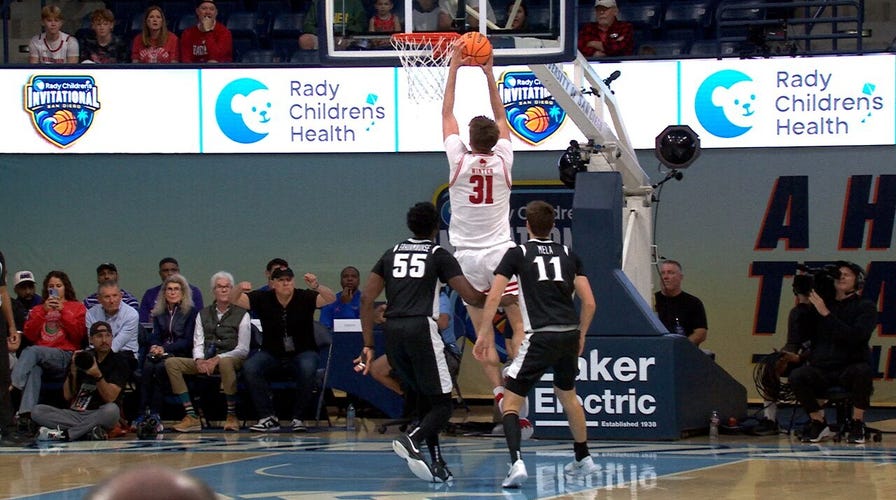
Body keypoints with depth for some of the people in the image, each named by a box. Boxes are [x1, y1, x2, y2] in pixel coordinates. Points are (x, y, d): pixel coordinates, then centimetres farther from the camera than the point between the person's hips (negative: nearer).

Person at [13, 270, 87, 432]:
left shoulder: (77, 307, 18)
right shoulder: (38, 309, 26)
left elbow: (78, 335, 2)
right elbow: (30, 335, 11)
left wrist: (63, 311, -4)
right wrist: (43, 312, 0)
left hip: (65, 357, -2)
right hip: (39, 358, 2)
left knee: (31, 351, -33)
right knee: (34, 370, -37)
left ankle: (14, 385, -49)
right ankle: (25, 416, -52)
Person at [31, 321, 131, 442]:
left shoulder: (119, 361, 2)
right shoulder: (82, 358, 11)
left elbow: (110, 398, -9)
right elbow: (68, 396, 6)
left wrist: (98, 376, -25)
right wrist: (73, 371, -10)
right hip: (73, 413, 3)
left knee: (112, 410, -38)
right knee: (37, 411, -20)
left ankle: (64, 434, -29)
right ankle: (90, 431, -30)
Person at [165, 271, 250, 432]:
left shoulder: (242, 315, 5)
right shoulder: (203, 314, 18)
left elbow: (243, 349, -3)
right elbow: (198, 344, 11)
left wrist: (217, 359, -17)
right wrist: (199, 360, -12)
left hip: (230, 359, -5)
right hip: (205, 362, 5)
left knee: (225, 362, -41)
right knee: (171, 363, -17)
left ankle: (232, 416, -29)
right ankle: (191, 416, -24)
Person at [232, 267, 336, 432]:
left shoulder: (304, 298, -6)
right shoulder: (263, 299, -2)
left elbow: (331, 299, -19)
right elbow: (235, 300, -6)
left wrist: (317, 286, -40)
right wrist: (239, 289, -31)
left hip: (303, 352, -2)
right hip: (271, 354, 2)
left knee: (307, 368, -36)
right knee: (249, 367, -27)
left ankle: (298, 418, -20)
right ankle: (268, 417, -20)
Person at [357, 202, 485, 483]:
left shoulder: (392, 254, 19)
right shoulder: (439, 255, 7)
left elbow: (366, 298, 12)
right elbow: (471, 297, 1)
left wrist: (368, 345, 14)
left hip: (392, 330, 5)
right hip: (421, 328, -5)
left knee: (424, 397, 19)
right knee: (442, 404, 0)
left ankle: (437, 465, 14)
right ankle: (412, 440, -28)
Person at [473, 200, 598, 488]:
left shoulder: (518, 253, 5)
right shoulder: (569, 254, 14)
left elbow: (493, 297, -4)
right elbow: (589, 303, 10)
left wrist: (483, 335, 1)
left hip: (541, 337, -4)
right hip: (570, 335, 5)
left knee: (511, 400, 1)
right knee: (567, 394, 29)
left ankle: (517, 462, -21)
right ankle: (583, 459, 39)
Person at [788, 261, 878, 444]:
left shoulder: (865, 307, 2)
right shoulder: (824, 304, 14)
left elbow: (856, 336, -16)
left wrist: (827, 315, -17)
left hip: (851, 368, -3)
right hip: (822, 370, 3)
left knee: (863, 371, -37)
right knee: (796, 376, -26)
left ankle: (857, 424, -18)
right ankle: (818, 423, -8)